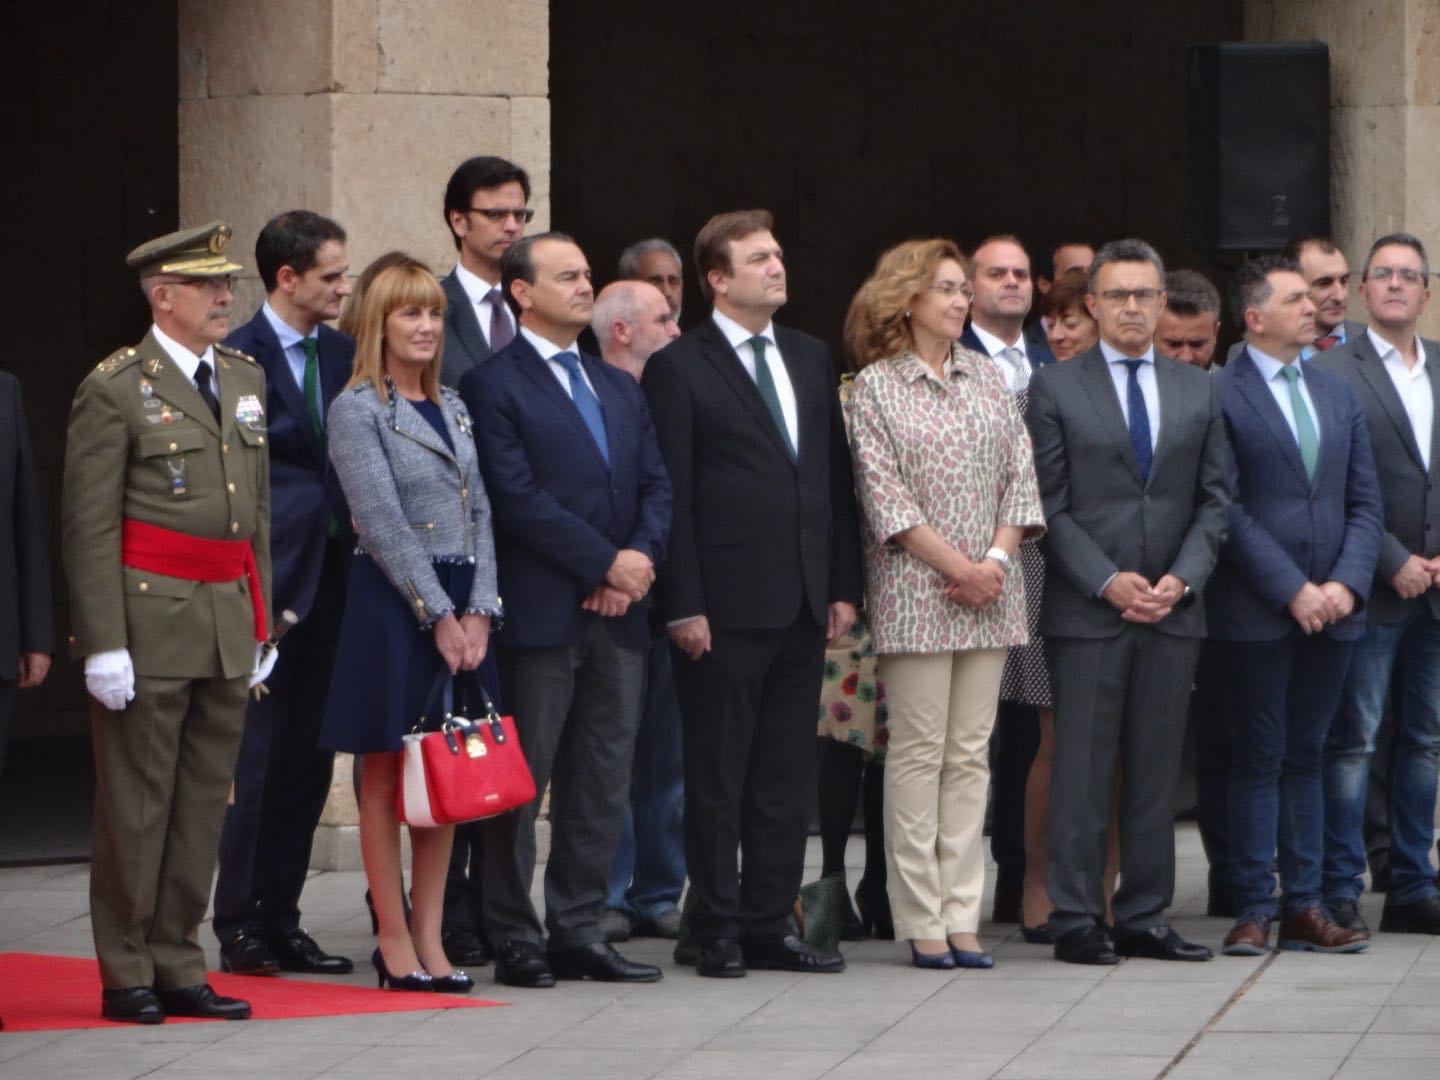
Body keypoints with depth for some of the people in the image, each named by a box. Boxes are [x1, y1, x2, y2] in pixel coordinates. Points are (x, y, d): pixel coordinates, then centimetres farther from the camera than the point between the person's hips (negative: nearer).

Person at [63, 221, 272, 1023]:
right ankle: (127, 976, 6)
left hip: (229, 622, 6)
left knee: (204, 804, 8)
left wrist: (261, 621, 14)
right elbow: (90, 525, -10)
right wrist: (103, 642, -15)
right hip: (149, 619, -6)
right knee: (135, 805, -1)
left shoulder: (246, 379, 14)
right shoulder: (117, 389, -7)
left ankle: (178, 967, 15)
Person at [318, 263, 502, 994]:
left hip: (461, 607, 6)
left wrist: (477, 611, -1)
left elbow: (478, 512, 12)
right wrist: (438, 613, -14)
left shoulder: (452, 408, 16)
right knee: (385, 775, -1)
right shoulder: (356, 410, -5)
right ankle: (394, 940, 2)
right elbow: (383, 523, -11)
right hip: (391, 604, -6)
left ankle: (430, 939, 10)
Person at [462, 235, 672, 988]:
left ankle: (579, 931, 12)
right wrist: (607, 562, -13)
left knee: (604, 782, 7)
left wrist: (642, 558, -6)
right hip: (541, 613, -7)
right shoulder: (494, 386, -4)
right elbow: (519, 499, -13)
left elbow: (656, 485, 14)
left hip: (618, 614, 7)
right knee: (522, 779, -3)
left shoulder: (620, 389, 20)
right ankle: (515, 937, 2)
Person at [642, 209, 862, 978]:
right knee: (718, 777, 0)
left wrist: (843, 585, 8)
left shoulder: (811, 360, 15)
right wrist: (683, 605, -13)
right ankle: (718, 930, 6)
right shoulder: (679, 368, -4)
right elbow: (670, 494, -8)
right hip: (726, 609, -6)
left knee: (788, 777, 8)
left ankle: (771, 922, 14)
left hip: (803, 603, 6)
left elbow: (836, 476, 15)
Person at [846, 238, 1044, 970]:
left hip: (988, 592, 4)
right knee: (917, 752, -4)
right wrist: (956, 566, -13)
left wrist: (997, 558, -7)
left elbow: (1020, 475, 8)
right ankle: (922, 920, -1)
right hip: (914, 590, -4)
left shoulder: (988, 379, 12)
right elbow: (885, 495, -8)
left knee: (970, 753, 4)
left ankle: (961, 915, 5)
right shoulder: (876, 387, -1)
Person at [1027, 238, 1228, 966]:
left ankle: (1144, 919, 10)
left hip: (1172, 610, 3)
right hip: (1085, 611, -3)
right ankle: (1076, 921, 1)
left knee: (1157, 771, 6)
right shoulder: (1055, 389, 2)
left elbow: (1213, 501, 10)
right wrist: (1107, 582, -13)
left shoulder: (1197, 392, 12)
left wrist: (1181, 579, -5)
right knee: (1082, 770, -3)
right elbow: (1049, 504, -3)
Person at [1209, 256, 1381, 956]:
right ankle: (1254, 911, 2)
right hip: (1256, 611, -5)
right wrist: (1292, 590, -14)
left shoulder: (1337, 396, 14)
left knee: (1306, 757, 9)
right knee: (1259, 759, -2)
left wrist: (1346, 584, -5)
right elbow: (1228, 510, -11)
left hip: (1331, 610, 5)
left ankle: (1303, 907, 11)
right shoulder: (1220, 396, -5)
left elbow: (1364, 502, 11)